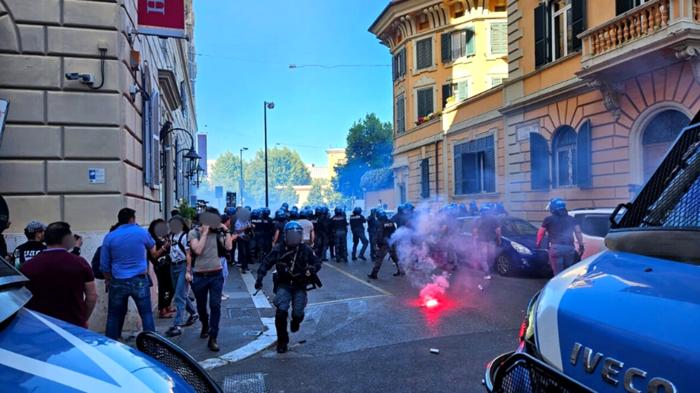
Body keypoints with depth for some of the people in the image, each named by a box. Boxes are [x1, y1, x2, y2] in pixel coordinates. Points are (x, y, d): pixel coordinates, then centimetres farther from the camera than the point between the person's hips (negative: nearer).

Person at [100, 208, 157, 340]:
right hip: (140, 280, -1)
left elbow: (104, 264, 4)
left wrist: (108, 280, 19)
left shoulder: (110, 237, -1)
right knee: (146, 313, 7)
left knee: (114, 316, 12)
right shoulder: (142, 232, -2)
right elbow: (152, 248, 20)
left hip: (118, 282, 1)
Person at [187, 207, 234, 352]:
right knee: (201, 306, 17)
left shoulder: (218, 233, 1)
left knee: (215, 306, -6)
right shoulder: (194, 233, -4)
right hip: (199, 276, 0)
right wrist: (205, 232, -16)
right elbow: (197, 250, -18)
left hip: (216, 275, 0)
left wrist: (226, 230, -8)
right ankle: (205, 326, 46)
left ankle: (213, 339, 1)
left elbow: (228, 247, -11)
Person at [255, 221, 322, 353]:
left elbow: (317, 262, 3)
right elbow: (266, 263, -2)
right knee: (281, 312, -16)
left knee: (298, 313, -9)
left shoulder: (305, 249, -6)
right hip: (283, 284, -1)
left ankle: (295, 321, 33)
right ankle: (282, 341, 4)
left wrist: (311, 270, -18)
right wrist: (259, 279, -10)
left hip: (299, 286, 1)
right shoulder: (279, 248, -9)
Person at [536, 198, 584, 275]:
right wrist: (581, 245, 11)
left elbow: (541, 232, 15)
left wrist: (538, 243, 30)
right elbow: (578, 232, 10)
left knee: (558, 273, -3)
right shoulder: (571, 219, 18)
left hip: (556, 248, -4)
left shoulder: (549, 219, 8)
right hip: (569, 248, 4)